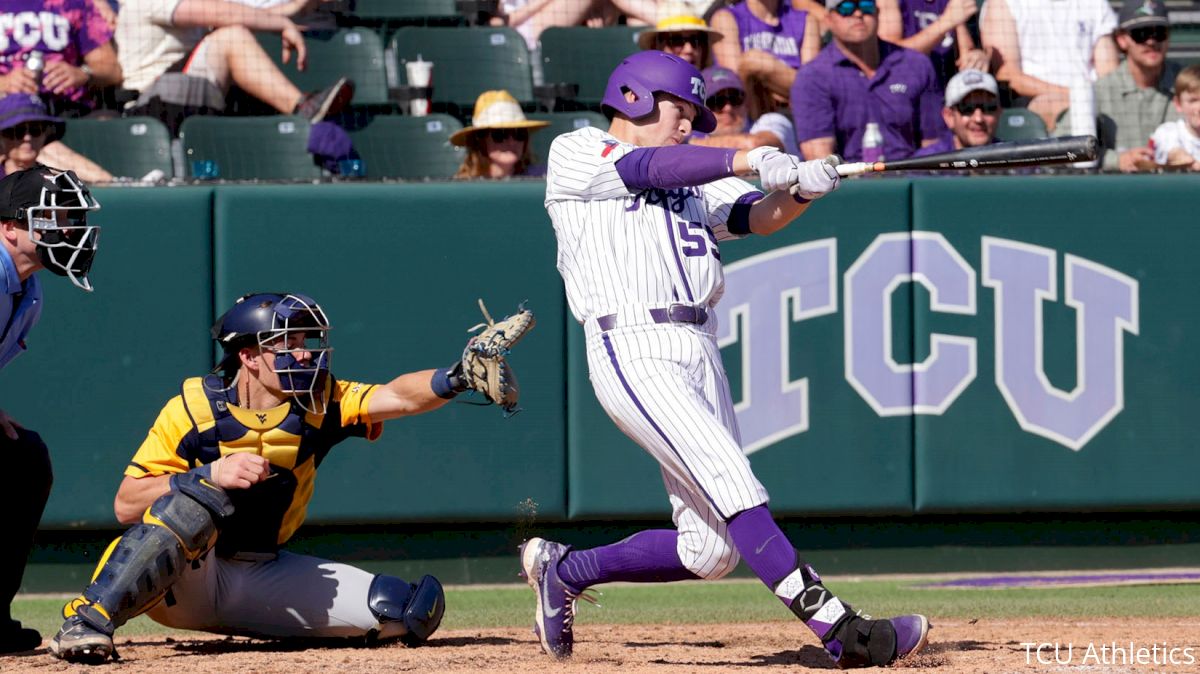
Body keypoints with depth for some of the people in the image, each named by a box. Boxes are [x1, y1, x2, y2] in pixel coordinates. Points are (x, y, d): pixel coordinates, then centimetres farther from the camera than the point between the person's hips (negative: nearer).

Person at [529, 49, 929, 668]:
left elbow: (758, 217, 9)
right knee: (733, 487, -22)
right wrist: (754, 159, -22)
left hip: (700, 355, 8)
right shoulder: (575, 153, 6)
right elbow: (650, 168, -11)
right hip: (634, 354, -8)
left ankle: (563, 571, 24)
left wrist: (801, 188, -14)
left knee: (711, 550, 3)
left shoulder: (693, 179, 25)